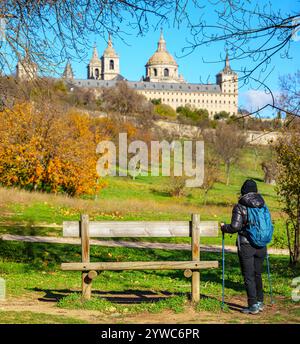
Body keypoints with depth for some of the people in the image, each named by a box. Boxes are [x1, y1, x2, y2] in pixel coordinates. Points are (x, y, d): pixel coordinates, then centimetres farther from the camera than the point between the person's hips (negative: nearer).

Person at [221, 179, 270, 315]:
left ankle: (253, 306, 3)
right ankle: (260, 302, 26)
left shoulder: (239, 207, -11)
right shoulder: (263, 205, 3)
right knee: (257, 274, 18)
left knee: (248, 276, 3)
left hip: (246, 245, -5)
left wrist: (224, 227, 3)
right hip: (261, 245, 5)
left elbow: (235, 227, -15)